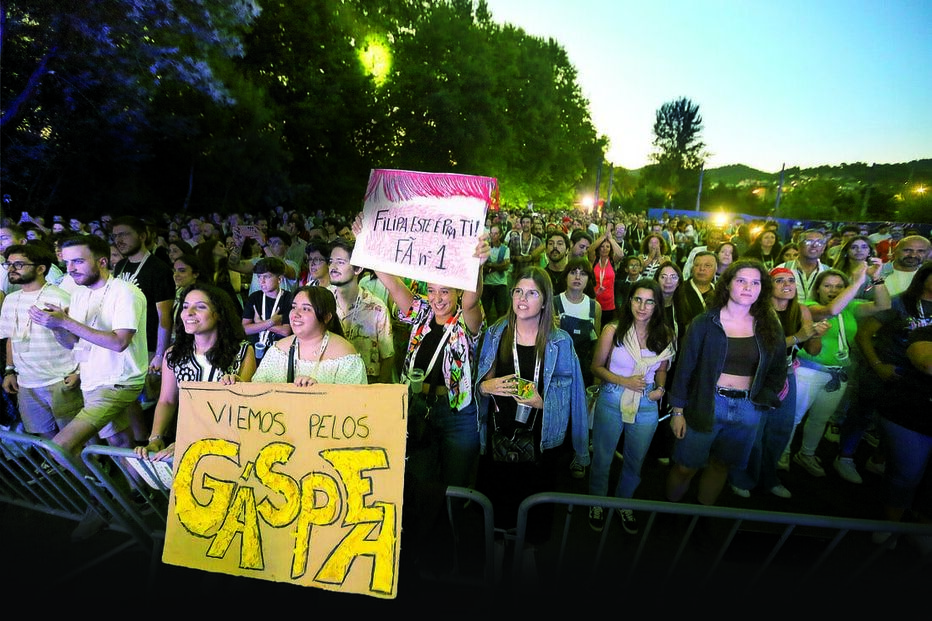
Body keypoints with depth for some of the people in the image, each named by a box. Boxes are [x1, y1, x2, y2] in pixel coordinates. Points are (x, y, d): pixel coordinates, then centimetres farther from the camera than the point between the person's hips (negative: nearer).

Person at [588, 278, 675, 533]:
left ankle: (624, 502, 45)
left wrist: (661, 388, -7)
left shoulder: (665, 335, -3)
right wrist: (625, 381, -18)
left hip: (647, 405, 3)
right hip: (611, 402, -2)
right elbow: (597, 367, -5)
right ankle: (597, 502, 39)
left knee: (635, 461, 19)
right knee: (602, 457, 12)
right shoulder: (613, 330, -12)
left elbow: (661, 369, 12)